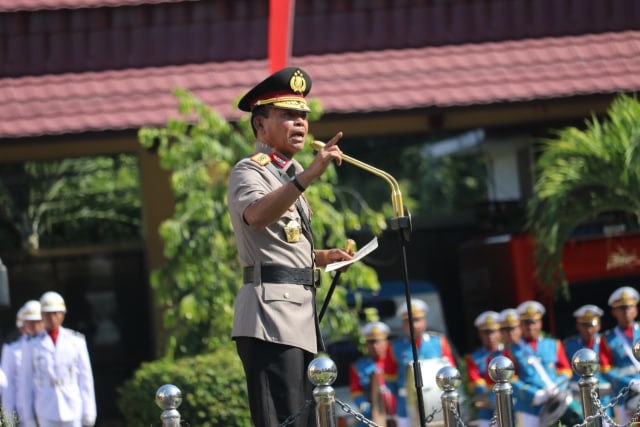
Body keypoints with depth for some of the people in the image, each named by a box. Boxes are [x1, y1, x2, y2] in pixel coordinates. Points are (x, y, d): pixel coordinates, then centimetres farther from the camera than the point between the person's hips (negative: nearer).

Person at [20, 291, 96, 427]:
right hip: (46, 413, 0)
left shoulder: (76, 342, 4)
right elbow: (26, 383, 5)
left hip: (72, 410, 0)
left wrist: (88, 411, 1)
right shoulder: (33, 346, 3)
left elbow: (85, 378, 5)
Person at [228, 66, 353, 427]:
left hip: (300, 315, 10)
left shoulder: (289, 175, 22)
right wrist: (309, 175, -40)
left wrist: (322, 258, 14)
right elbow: (256, 215, -30)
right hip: (271, 315, -10)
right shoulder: (249, 171, -6)